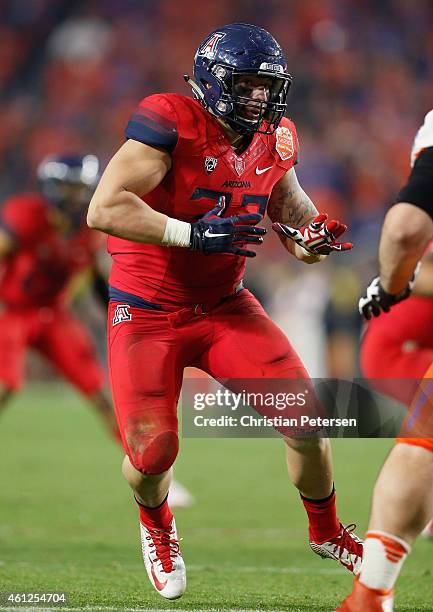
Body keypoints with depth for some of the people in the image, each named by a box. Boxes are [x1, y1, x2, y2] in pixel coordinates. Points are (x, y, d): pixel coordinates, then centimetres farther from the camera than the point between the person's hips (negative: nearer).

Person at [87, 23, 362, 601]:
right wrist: (193, 235, -36)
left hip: (224, 308, 5)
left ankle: (326, 532, 23)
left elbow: (292, 210, 15)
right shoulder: (170, 124, -21)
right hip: (148, 313, -5)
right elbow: (104, 210, -29)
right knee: (153, 451, -11)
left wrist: (314, 238, -10)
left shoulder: (273, 141, 0)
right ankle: (156, 523, 28)